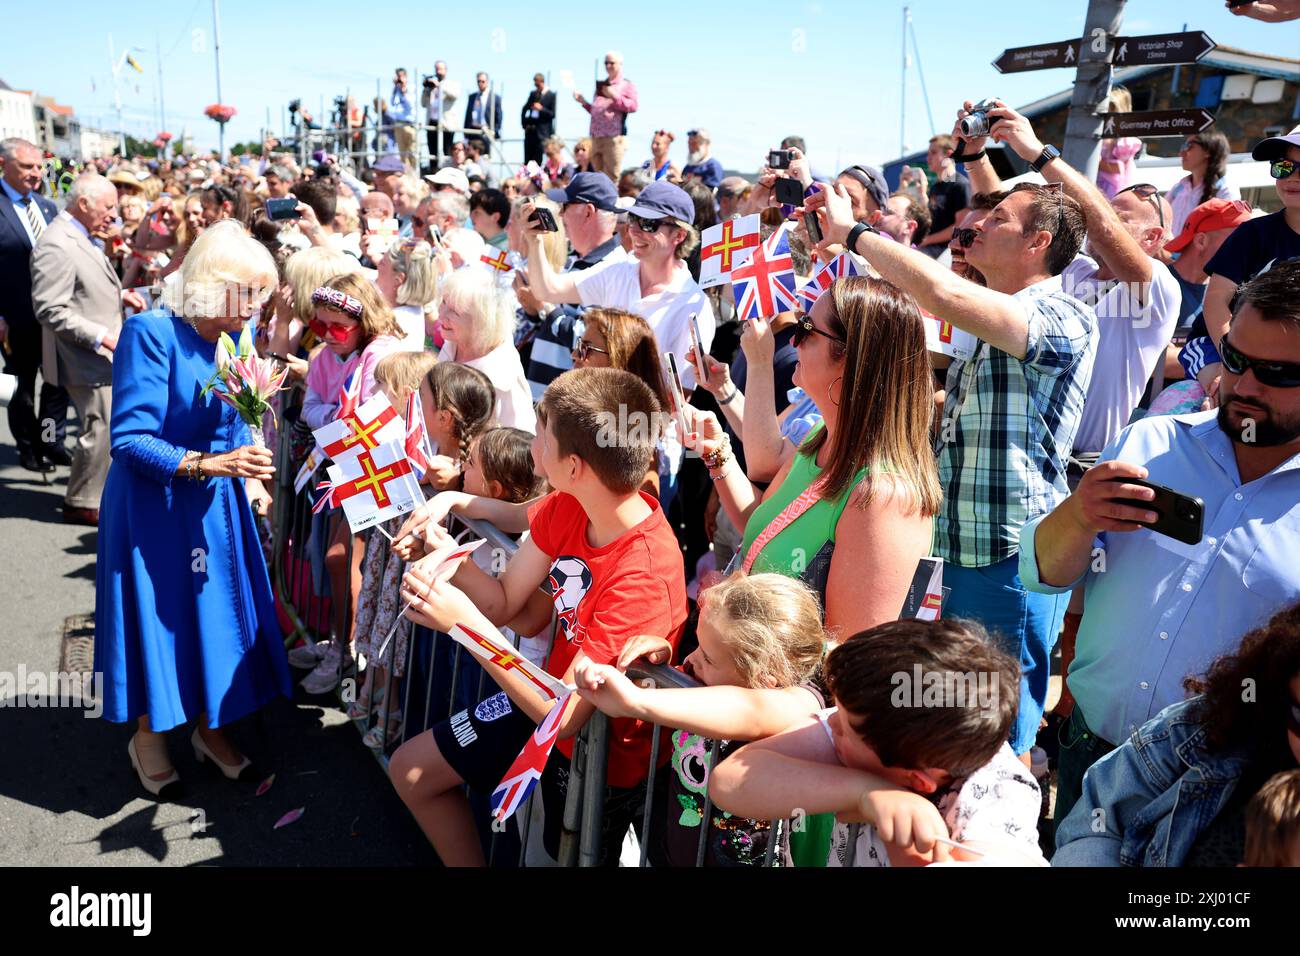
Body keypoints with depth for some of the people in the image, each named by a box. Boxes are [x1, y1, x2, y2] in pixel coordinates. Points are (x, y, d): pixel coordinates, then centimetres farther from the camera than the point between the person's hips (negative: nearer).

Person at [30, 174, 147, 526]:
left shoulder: (80, 237, 10)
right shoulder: (56, 246, -20)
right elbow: (50, 310, -24)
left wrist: (120, 295, 7)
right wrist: (101, 337, -24)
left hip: (103, 355, 10)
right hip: (86, 359, -10)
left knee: (103, 427, 18)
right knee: (101, 429, -3)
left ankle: (95, 491, 32)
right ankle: (83, 503, 12)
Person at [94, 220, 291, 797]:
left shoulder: (234, 338, 0)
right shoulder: (152, 334, -20)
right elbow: (130, 439, -23)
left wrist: (246, 478, -3)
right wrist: (205, 464, -33)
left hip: (218, 502, 6)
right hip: (156, 504, -5)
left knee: (221, 608, 11)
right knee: (158, 612, 8)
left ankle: (211, 728, 32)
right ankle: (148, 734, 32)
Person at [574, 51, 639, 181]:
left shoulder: (627, 85, 4)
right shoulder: (601, 85, 22)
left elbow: (633, 106, -11)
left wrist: (615, 96, -17)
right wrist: (583, 102, 15)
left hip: (614, 138, -6)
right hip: (596, 137, 6)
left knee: (611, 178, -9)